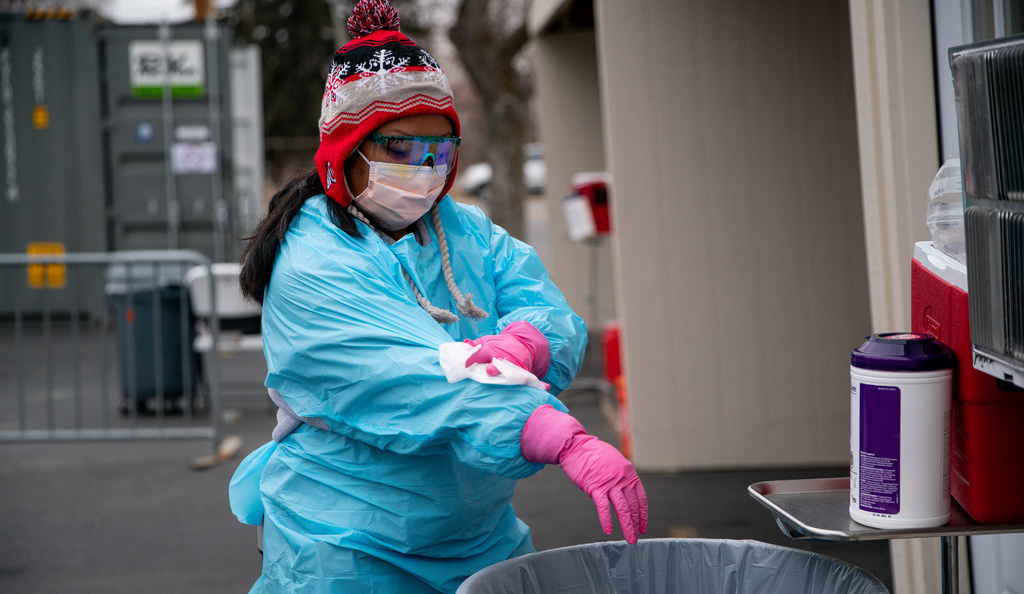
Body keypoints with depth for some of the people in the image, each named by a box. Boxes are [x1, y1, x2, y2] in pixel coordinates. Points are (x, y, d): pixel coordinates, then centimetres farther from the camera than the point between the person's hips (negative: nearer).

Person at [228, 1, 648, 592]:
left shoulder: (469, 232, 8)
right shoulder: (310, 267, -15)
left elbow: (556, 319, -6)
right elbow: (422, 386, -28)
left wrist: (518, 345, -31)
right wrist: (571, 443, -38)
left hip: (484, 539, 6)